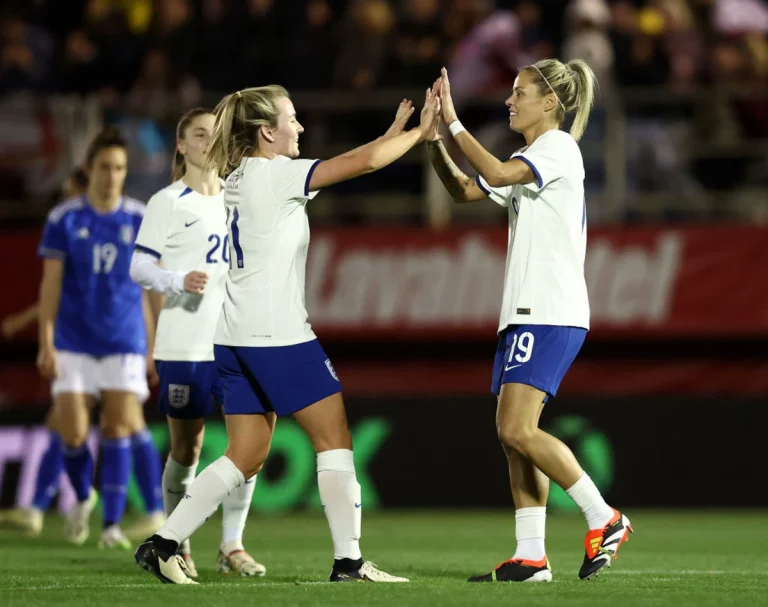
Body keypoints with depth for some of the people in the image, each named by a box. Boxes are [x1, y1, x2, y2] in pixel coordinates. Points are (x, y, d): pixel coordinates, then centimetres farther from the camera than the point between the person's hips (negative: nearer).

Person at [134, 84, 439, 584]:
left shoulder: (241, 178, 16)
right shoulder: (275, 174, -9)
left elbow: (345, 163, 23)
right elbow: (364, 162, -14)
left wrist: (393, 133, 19)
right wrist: (419, 133, -1)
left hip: (237, 337, 9)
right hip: (277, 334, -9)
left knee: (247, 457, 10)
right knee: (335, 439, -1)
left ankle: (163, 545, 6)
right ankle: (349, 561, -3)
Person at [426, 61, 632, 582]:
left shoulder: (560, 148, -8)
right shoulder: (527, 163, 22)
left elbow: (498, 175, -23)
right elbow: (464, 190, 22)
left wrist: (454, 122, -18)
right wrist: (433, 140, 8)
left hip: (552, 314, -10)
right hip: (525, 313, 10)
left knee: (519, 430, -17)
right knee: (512, 433, 5)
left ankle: (605, 520, -9)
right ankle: (531, 557, 5)